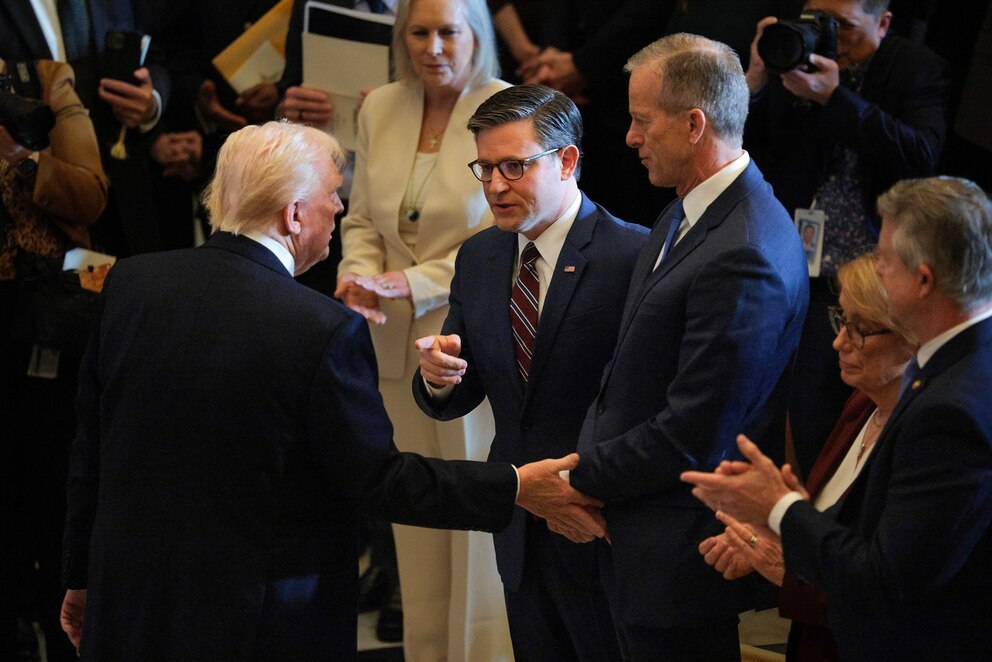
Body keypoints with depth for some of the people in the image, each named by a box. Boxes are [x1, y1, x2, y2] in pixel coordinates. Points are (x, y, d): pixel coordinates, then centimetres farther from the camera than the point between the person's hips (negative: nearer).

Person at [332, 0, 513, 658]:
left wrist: (412, 285, -18)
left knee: (480, 532, 1)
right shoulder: (380, 109, 7)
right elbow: (362, 217, 14)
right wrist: (360, 276, -7)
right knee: (415, 527, 11)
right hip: (400, 349, 5)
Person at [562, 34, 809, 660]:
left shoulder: (744, 256, -25)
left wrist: (578, 477, -12)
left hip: (681, 555, -9)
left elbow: (689, 437, -23)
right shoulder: (685, 214, 6)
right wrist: (587, 462, 2)